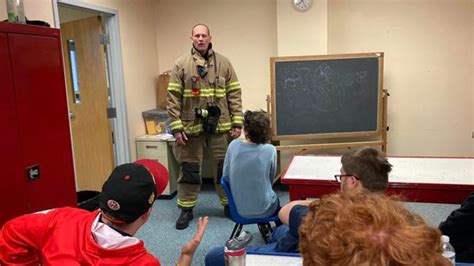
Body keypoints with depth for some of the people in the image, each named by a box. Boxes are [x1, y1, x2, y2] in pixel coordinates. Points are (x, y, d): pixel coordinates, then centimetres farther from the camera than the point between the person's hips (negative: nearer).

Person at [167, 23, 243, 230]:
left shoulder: (223, 63, 5)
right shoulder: (181, 64, -1)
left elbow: (234, 94, 5)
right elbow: (173, 98, -3)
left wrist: (237, 123, -1)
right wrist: (176, 127, -9)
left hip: (220, 125, 1)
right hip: (191, 126, -1)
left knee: (224, 166, 11)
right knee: (189, 168, 9)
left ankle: (229, 205, 28)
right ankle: (186, 209, 24)